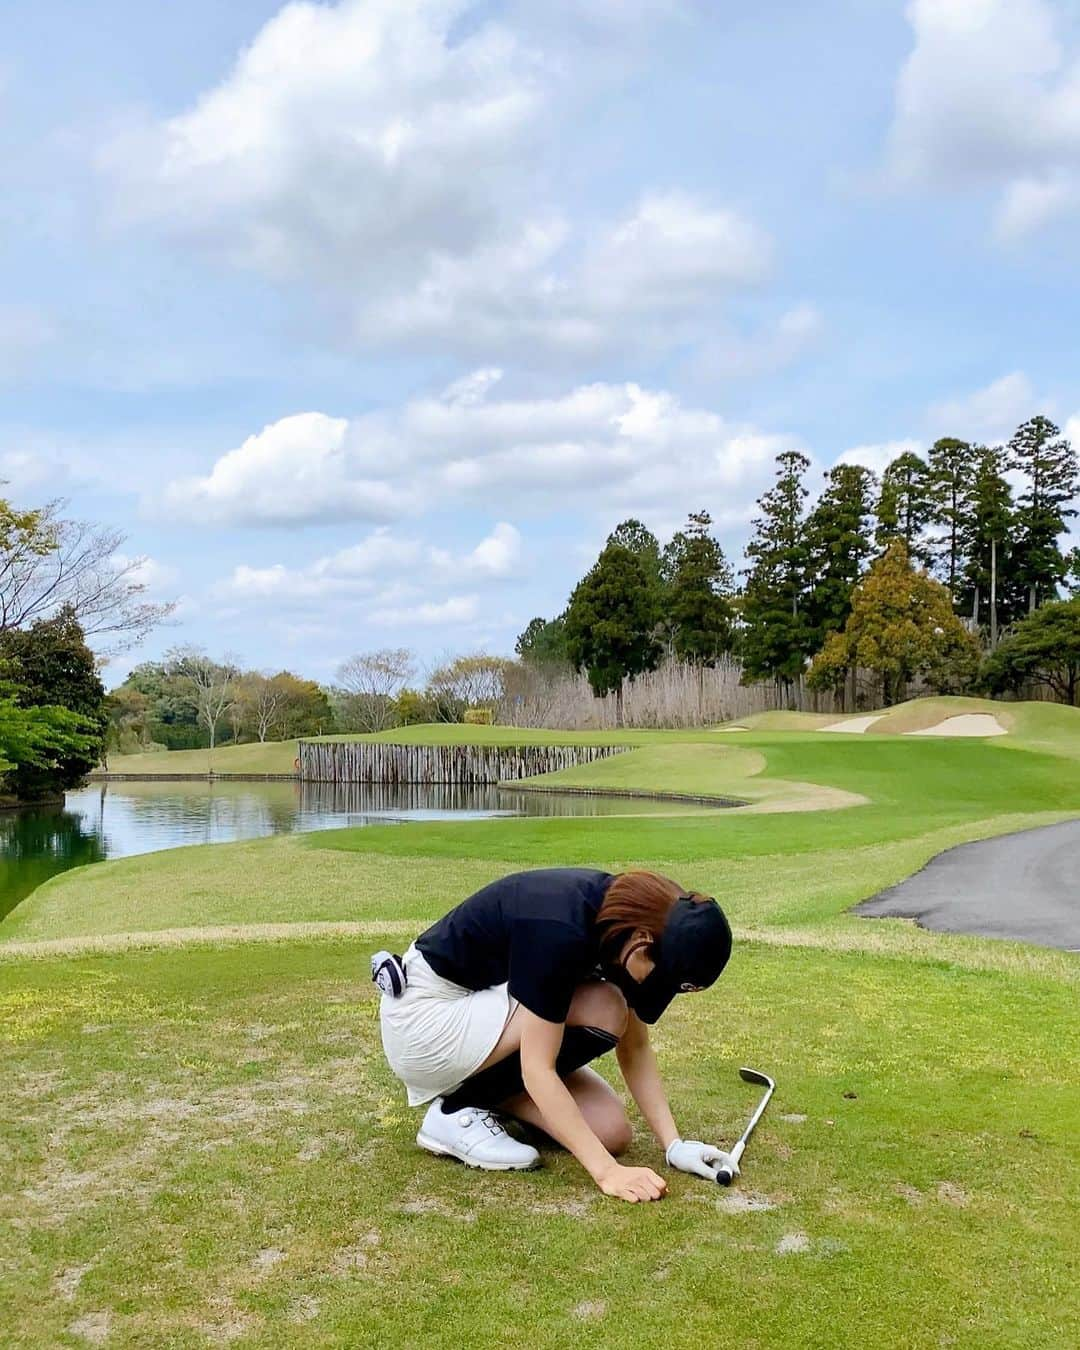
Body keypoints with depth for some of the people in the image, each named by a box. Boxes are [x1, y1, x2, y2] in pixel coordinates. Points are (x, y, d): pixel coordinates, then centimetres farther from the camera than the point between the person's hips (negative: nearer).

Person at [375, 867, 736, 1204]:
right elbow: (537, 1070, -31)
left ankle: (479, 1089, 13)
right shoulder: (561, 932, -34)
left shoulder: (630, 914, -9)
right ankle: (458, 1110, -10)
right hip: (426, 1020, -8)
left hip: (488, 1017, 8)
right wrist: (607, 1170, -31)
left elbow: (635, 1048, -1)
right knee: (601, 1012, -25)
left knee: (611, 1132, -7)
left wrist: (674, 1144, -9)